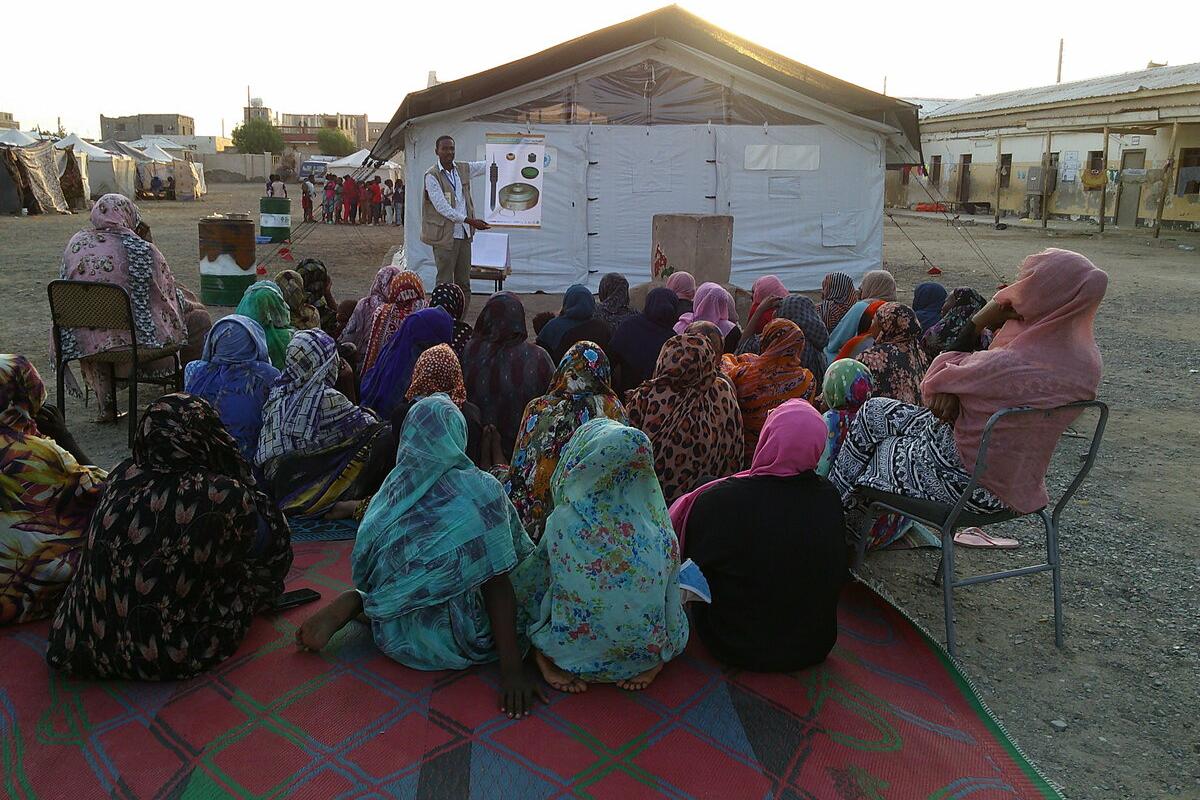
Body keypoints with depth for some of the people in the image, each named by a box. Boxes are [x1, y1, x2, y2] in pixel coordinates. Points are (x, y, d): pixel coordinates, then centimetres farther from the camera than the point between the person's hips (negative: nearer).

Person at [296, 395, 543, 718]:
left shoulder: (395, 484, -3)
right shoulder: (480, 490, -18)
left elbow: (365, 561, 11)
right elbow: (497, 584, -18)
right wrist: (512, 669, -14)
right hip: (451, 642, -8)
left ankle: (352, 603, 6)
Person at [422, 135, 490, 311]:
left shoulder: (464, 168, 9)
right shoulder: (432, 175, -8)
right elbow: (442, 207, -15)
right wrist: (470, 221, -20)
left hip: (464, 234, 6)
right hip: (445, 235, -6)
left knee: (464, 282, 8)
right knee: (445, 283, -2)